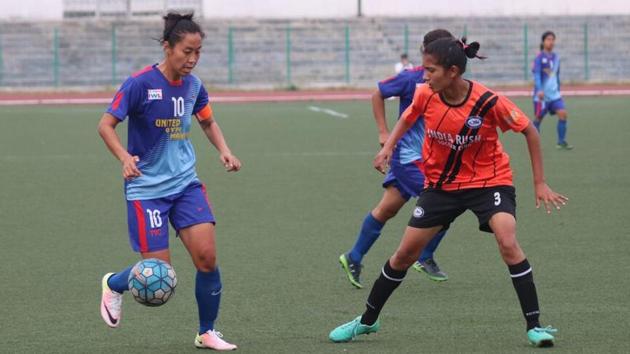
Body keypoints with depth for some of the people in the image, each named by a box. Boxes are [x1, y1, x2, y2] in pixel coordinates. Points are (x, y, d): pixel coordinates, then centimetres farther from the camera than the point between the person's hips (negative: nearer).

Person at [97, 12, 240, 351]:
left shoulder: (193, 85, 2)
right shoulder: (141, 83, -16)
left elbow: (208, 122, 20)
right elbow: (106, 124, -15)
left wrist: (224, 151, 1)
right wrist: (125, 157, -32)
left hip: (185, 183, 5)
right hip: (146, 187, -5)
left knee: (207, 256, -9)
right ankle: (113, 285, 28)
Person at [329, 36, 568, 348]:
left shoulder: (489, 102, -25)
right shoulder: (425, 95, -14)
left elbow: (529, 132, -11)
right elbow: (407, 119, 10)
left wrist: (540, 183, -9)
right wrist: (388, 146, -8)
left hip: (489, 180, -3)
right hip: (441, 182, 4)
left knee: (508, 243, -25)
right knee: (405, 254, 4)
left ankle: (534, 326, -17)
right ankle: (367, 320, 22)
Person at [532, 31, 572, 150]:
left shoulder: (556, 58, 10)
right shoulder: (539, 58, -9)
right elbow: (536, 74, -18)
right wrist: (539, 90, -30)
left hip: (554, 94, 5)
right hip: (542, 94, -5)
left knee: (563, 113, -10)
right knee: (538, 118, 3)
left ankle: (561, 142, -4)